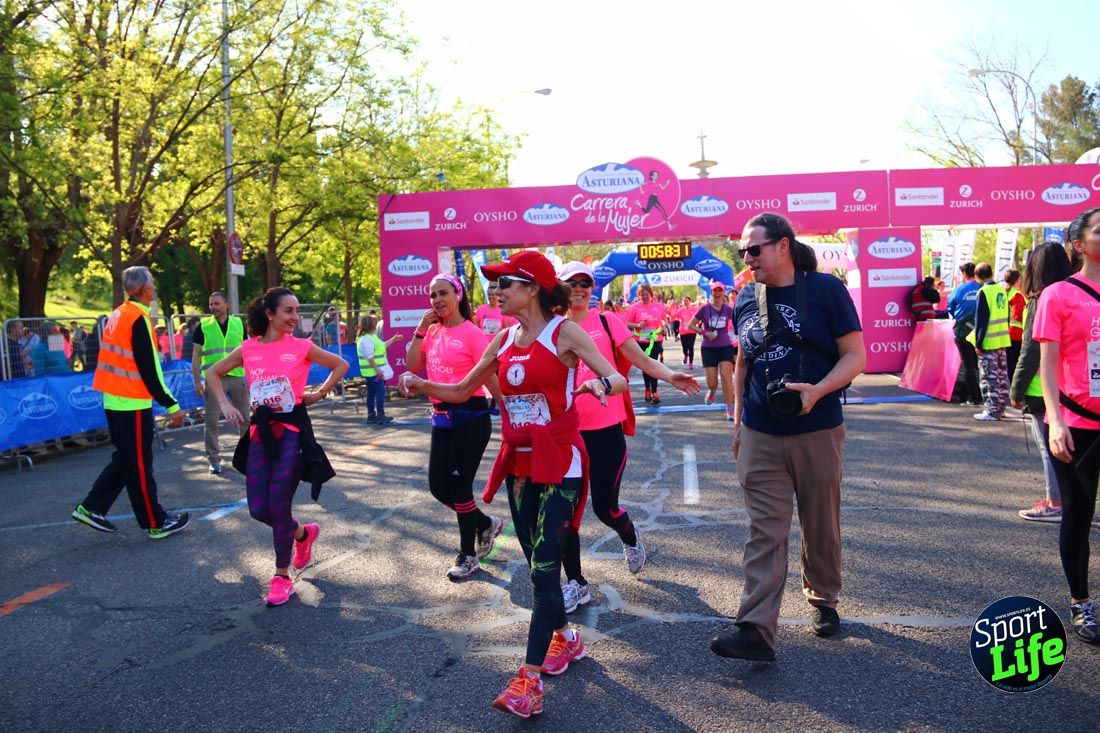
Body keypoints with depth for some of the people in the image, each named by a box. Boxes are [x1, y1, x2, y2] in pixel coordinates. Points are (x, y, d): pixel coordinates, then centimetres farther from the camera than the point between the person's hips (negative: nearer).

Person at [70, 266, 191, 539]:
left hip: (114, 399, 9)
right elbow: (150, 370, -20)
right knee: (139, 464, 0)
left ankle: (91, 508, 22)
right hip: (133, 403, -9)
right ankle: (156, 523, 11)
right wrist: (172, 406, -16)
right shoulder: (139, 318, -17)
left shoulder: (118, 314, 10)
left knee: (124, 458, 19)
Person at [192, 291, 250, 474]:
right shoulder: (203, 326, 2)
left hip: (237, 377, 2)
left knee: (244, 417, 8)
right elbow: (195, 356, 4)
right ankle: (214, 459, 10)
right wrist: (197, 382, -3)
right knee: (212, 420, -1)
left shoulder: (238, 323, 7)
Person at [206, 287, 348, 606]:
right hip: (260, 433, 3)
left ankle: (282, 577, 10)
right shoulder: (248, 349, 3)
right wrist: (225, 405, 4)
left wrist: (319, 394, 4)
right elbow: (213, 373, 17)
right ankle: (303, 533, 32)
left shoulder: (301, 347, -3)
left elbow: (341, 365, 11)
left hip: (292, 431, -3)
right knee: (259, 510, 1)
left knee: (278, 505, -8)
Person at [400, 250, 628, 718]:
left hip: (560, 464, -6)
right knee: (538, 564, 15)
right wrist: (422, 385, -5)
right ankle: (564, 637, 37)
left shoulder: (563, 332, -10)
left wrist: (600, 384, -42)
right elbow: (462, 391, 13)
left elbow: (618, 379, -18)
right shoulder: (503, 340, 7)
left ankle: (530, 680, -6)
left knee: (544, 567, -10)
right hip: (519, 464, 6)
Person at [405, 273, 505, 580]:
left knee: (459, 485, -3)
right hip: (441, 417, 7)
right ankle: (486, 524, 32)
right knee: (438, 486, 8)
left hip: (470, 417, -7)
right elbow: (412, 366, 2)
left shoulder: (471, 333, -11)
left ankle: (468, 556, 15)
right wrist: (420, 330, -4)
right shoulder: (432, 331, 9)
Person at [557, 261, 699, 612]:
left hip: (606, 429, -2)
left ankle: (630, 539, 39)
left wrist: (670, 376, -23)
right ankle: (576, 583, 19)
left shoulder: (607, 323, 0)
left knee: (605, 507, 2)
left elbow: (641, 359, -5)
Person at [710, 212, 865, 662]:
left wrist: (817, 390, -24)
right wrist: (738, 420, 16)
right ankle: (756, 630, -5)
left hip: (817, 433, -2)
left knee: (820, 526, 13)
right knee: (765, 533, -2)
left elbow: (855, 357, -7)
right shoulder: (747, 299, 7)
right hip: (760, 438, 3)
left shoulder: (825, 289, -6)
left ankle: (823, 600, 36)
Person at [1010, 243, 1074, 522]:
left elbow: (1030, 350, -14)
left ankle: (1056, 503, 4)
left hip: (1043, 390, -7)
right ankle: (1062, 499, 22)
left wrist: (1017, 389, -7)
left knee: (1048, 446, 0)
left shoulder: (1039, 302, -13)